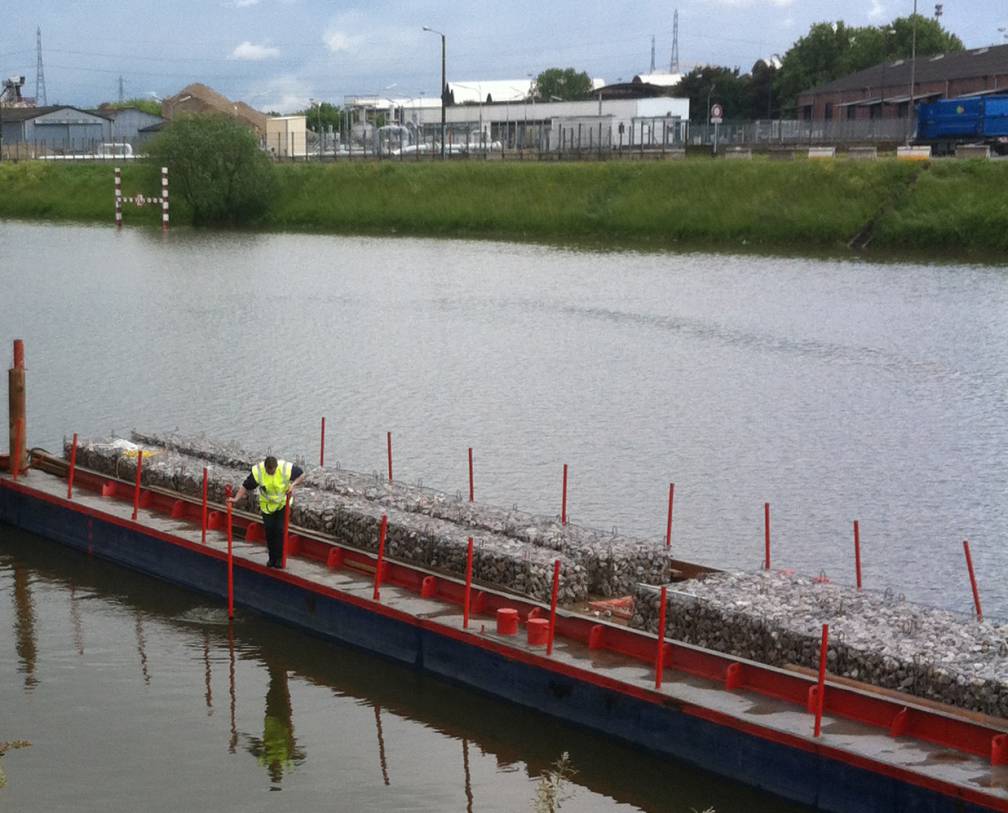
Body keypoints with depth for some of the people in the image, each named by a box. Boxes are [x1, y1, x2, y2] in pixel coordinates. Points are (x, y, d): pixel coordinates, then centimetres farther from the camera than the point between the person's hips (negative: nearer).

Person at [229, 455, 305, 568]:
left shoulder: (286, 469, -25)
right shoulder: (258, 471, -24)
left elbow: (302, 474, -8)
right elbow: (246, 486, -16)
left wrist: (293, 485, -21)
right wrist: (236, 499, -25)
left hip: (283, 503, -2)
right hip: (267, 504, 2)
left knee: (280, 529, -9)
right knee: (269, 530, 3)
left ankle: (279, 558, 3)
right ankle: (272, 558, 19)